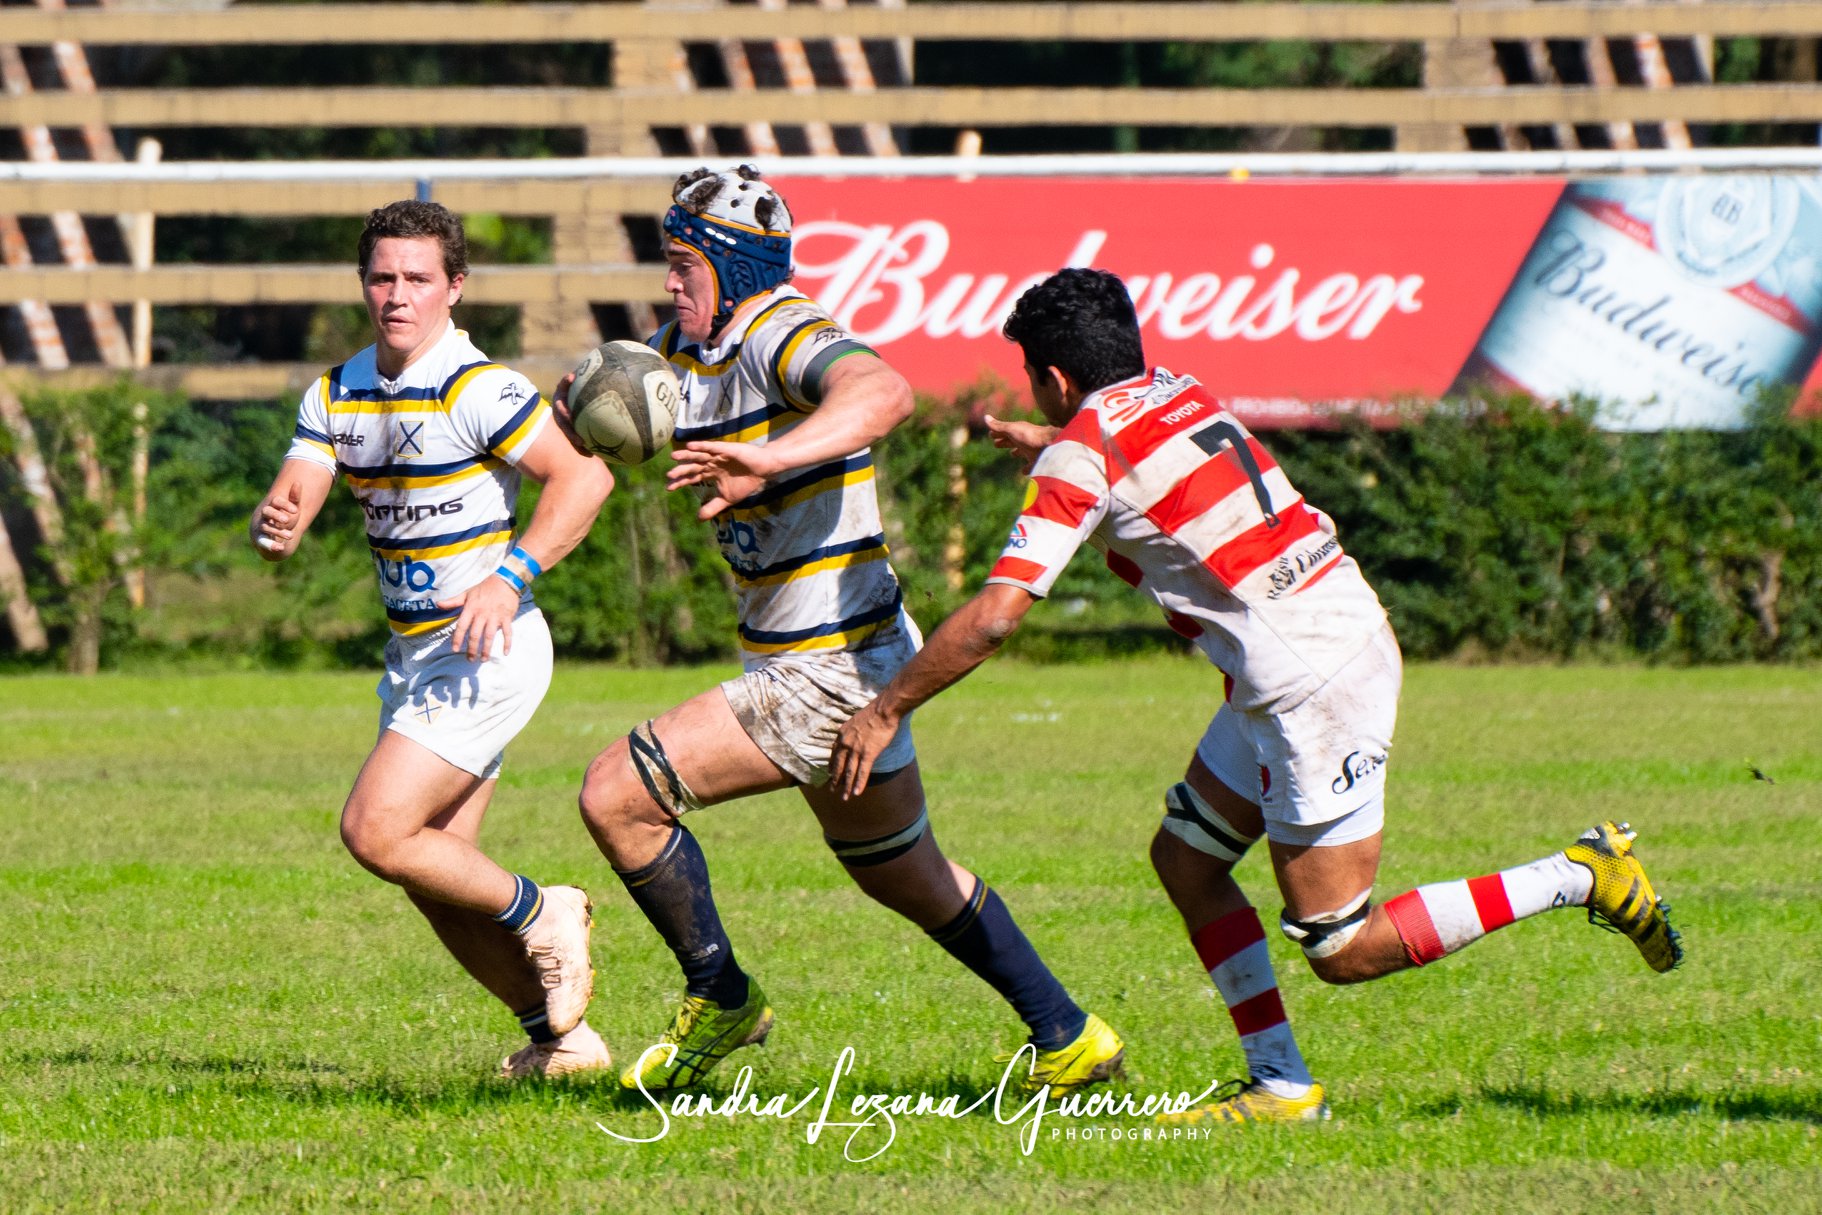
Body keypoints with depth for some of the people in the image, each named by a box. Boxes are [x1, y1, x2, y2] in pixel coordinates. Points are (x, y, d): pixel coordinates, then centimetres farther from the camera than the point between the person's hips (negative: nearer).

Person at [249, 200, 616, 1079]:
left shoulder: (476, 391, -16)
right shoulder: (336, 396, 7)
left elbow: (584, 475, -19)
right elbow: (292, 502, -1)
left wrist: (509, 578, -27)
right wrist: (271, 525, -26)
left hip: (488, 651, -8)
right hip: (413, 658, 8)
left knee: (374, 832, -16)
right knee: (436, 881, 7)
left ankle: (539, 914, 3)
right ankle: (559, 1035, 19)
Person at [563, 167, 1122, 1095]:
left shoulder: (779, 336, -21)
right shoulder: (686, 346, 7)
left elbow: (883, 393, -40)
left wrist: (771, 457, -54)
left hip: (828, 671, -11)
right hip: (794, 661, 11)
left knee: (618, 795, -12)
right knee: (901, 873, 22)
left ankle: (721, 1001, 5)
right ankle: (1069, 1039, 32)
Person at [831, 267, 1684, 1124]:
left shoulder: (1081, 455, -13)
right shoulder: (1176, 393, 11)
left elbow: (992, 617, -18)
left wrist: (885, 711, -8)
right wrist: (1043, 444, 47)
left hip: (1312, 690, -9)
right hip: (1347, 631, 9)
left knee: (1342, 951, -2)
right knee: (1186, 858, 17)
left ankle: (1582, 876, -2)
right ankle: (1281, 1085, 14)